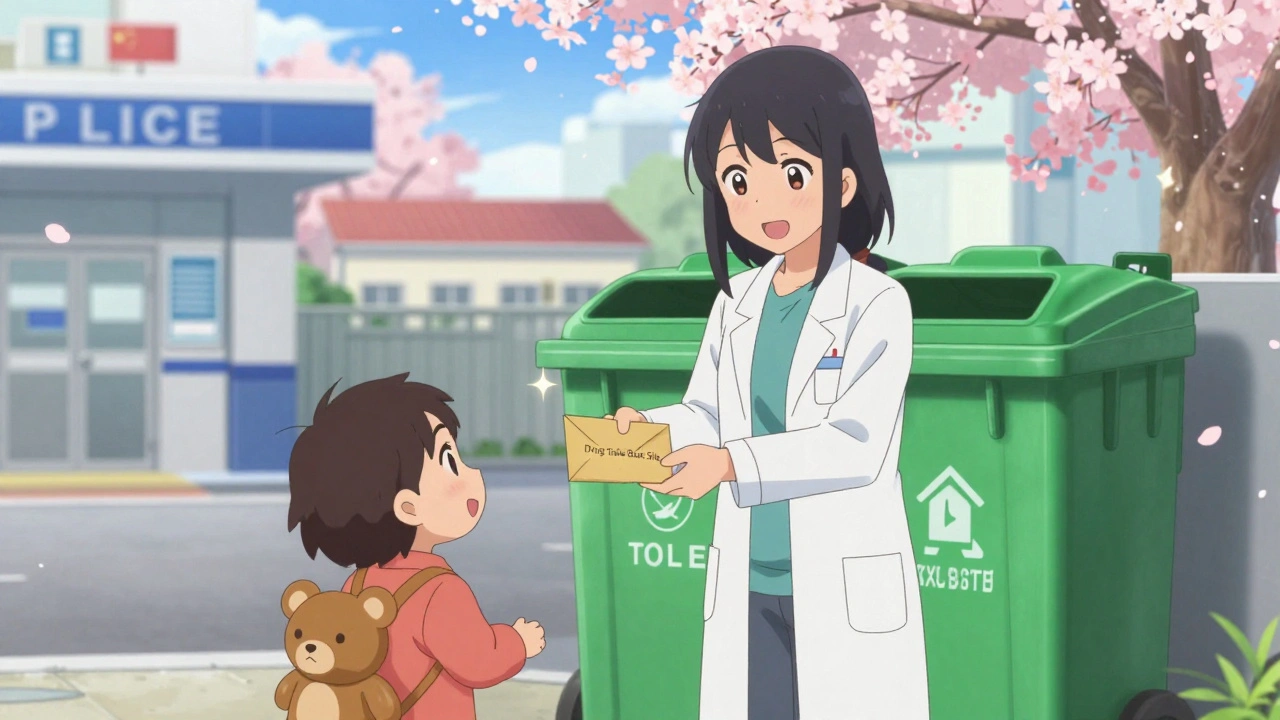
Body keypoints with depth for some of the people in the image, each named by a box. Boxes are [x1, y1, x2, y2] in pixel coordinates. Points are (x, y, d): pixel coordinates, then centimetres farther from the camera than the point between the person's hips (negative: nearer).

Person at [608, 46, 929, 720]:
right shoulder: (737, 303, 9)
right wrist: (644, 431, -12)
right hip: (748, 590, 5)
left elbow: (858, 444, -19)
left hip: (847, 590, -5)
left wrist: (731, 464, -30)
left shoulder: (875, 304, -10)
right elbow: (705, 417, 11)